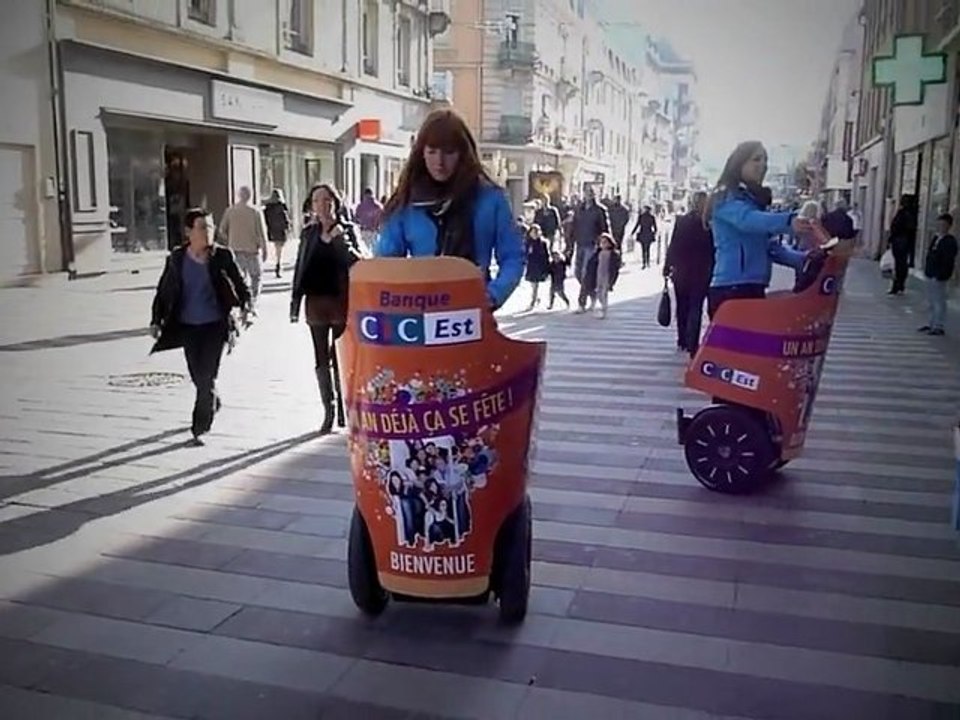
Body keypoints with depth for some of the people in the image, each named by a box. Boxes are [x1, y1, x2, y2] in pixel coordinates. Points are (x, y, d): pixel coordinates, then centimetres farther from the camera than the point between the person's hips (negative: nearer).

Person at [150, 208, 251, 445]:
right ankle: (214, 402, 44)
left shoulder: (222, 256, -5)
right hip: (187, 326, 2)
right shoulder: (176, 259, 0)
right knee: (197, 376, 11)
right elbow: (163, 291, 8)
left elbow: (239, 283, 4)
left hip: (214, 325, -2)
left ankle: (199, 429, 2)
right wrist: (156, 320, 4)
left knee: (206, 376, -6)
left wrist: (245, 305, -12)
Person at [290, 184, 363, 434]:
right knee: (322, 359, 8)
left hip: (341, 302, -3)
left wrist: (342, 242, -26)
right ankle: (329, 411, 17)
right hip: (316, 302, 3)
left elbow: (357, 262, -12)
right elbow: (300, 268, 10)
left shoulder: (347, 230, -1)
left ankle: (345, 407, 16)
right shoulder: (309, 233, 8)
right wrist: (295, 302, 8)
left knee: (340, 358, 3)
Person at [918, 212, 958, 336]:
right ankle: (932, 324, 29)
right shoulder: (936, 238, 13)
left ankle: (938, 327, 2)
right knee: (932, 302, 18)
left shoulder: (950, 241, -14)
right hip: (930, 275, 9)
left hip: (939, 278, -9)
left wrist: (940, 275, -23)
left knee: (939, 302, -3)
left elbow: (949, 261, -19)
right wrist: (927, 269, 15)